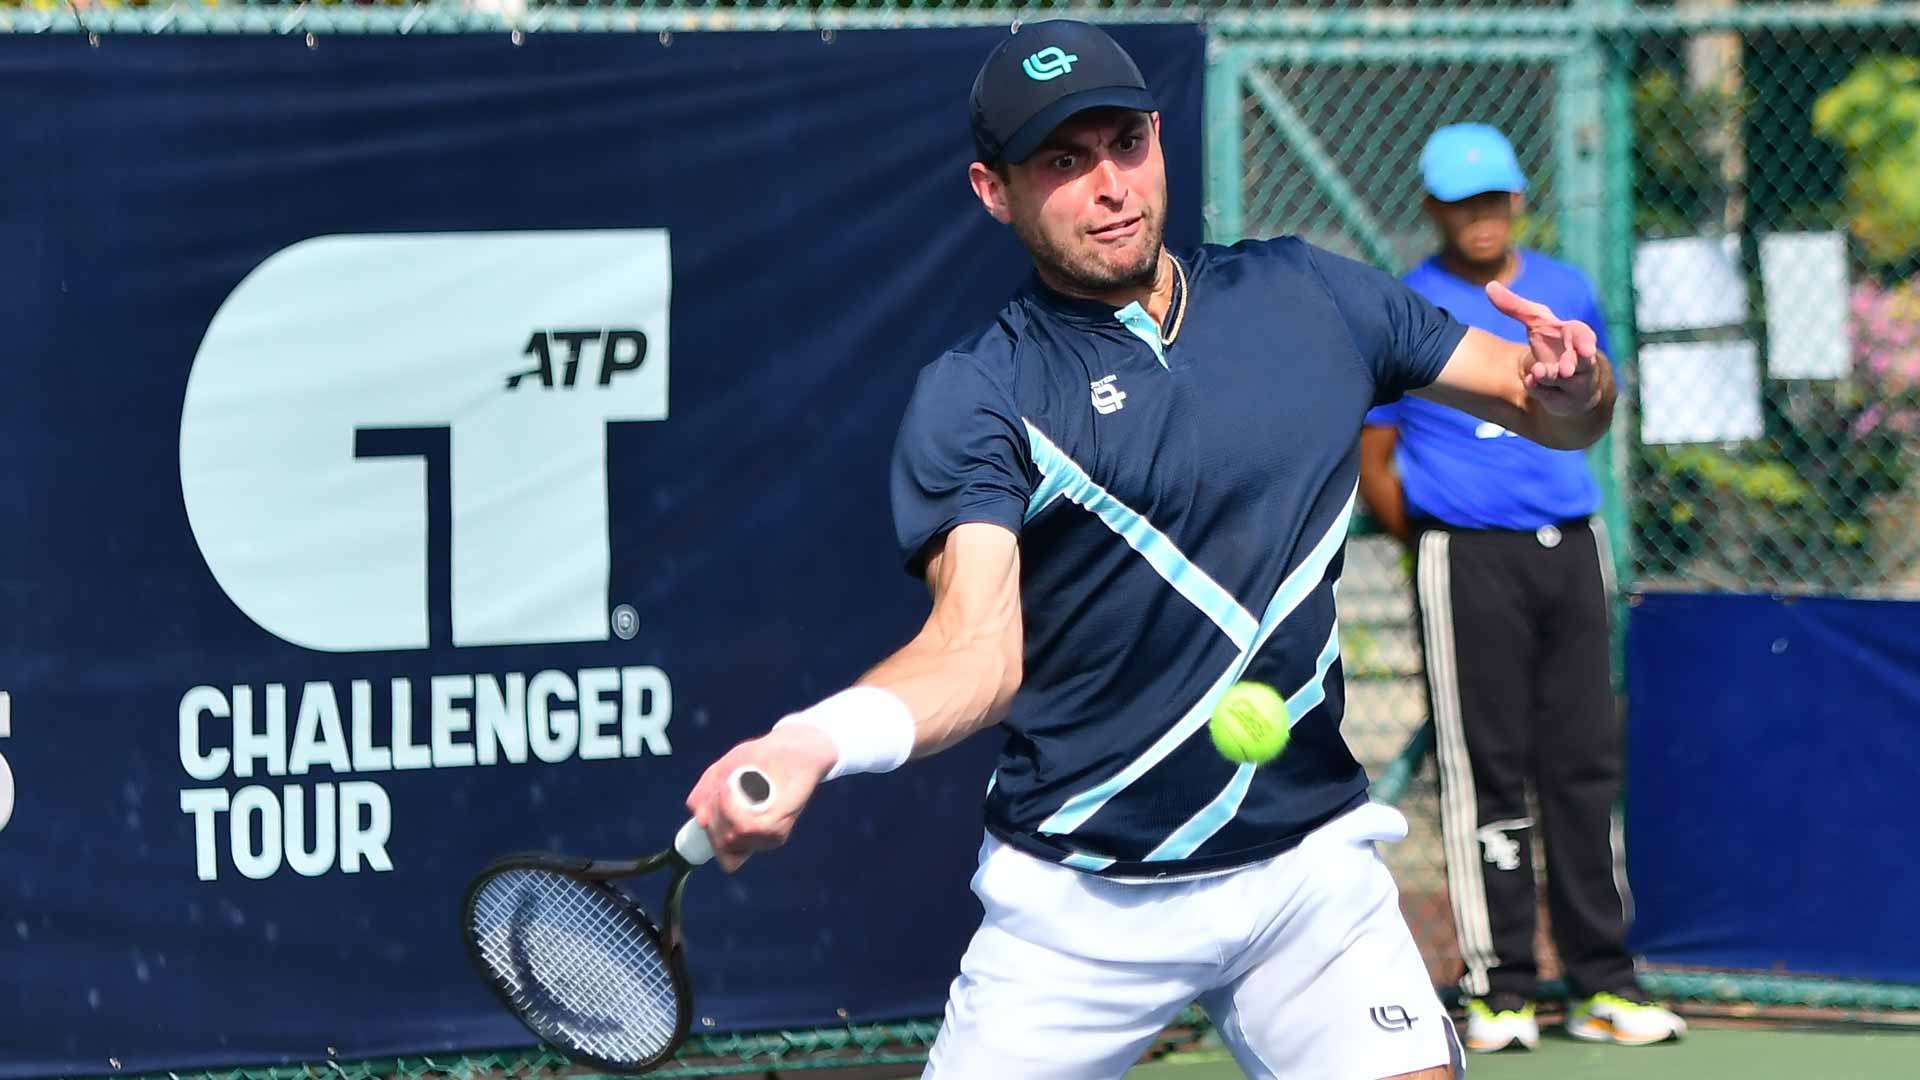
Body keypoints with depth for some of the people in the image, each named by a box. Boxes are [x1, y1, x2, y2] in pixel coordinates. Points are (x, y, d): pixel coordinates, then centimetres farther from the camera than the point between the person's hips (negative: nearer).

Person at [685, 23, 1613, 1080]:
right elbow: (980, 644, -20)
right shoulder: (975, 396, -7)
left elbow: (1551, 407, 12)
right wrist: (813, 743, -40)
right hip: (1079, 902, -2)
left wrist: (1572, 386, -13)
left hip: (1311, 868, 2)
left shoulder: (1306, 297, 5)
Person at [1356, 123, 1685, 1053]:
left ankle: (1603, 984, 8)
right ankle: (1499, 987, 1)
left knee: (1586, 764, 4)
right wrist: (1438, 546, 0)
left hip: (1569, 549, 4)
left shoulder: (1567, 293, 10)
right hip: (1467, 558, -4)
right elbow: (1371, 461, 0)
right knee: (1487, 772, -4)